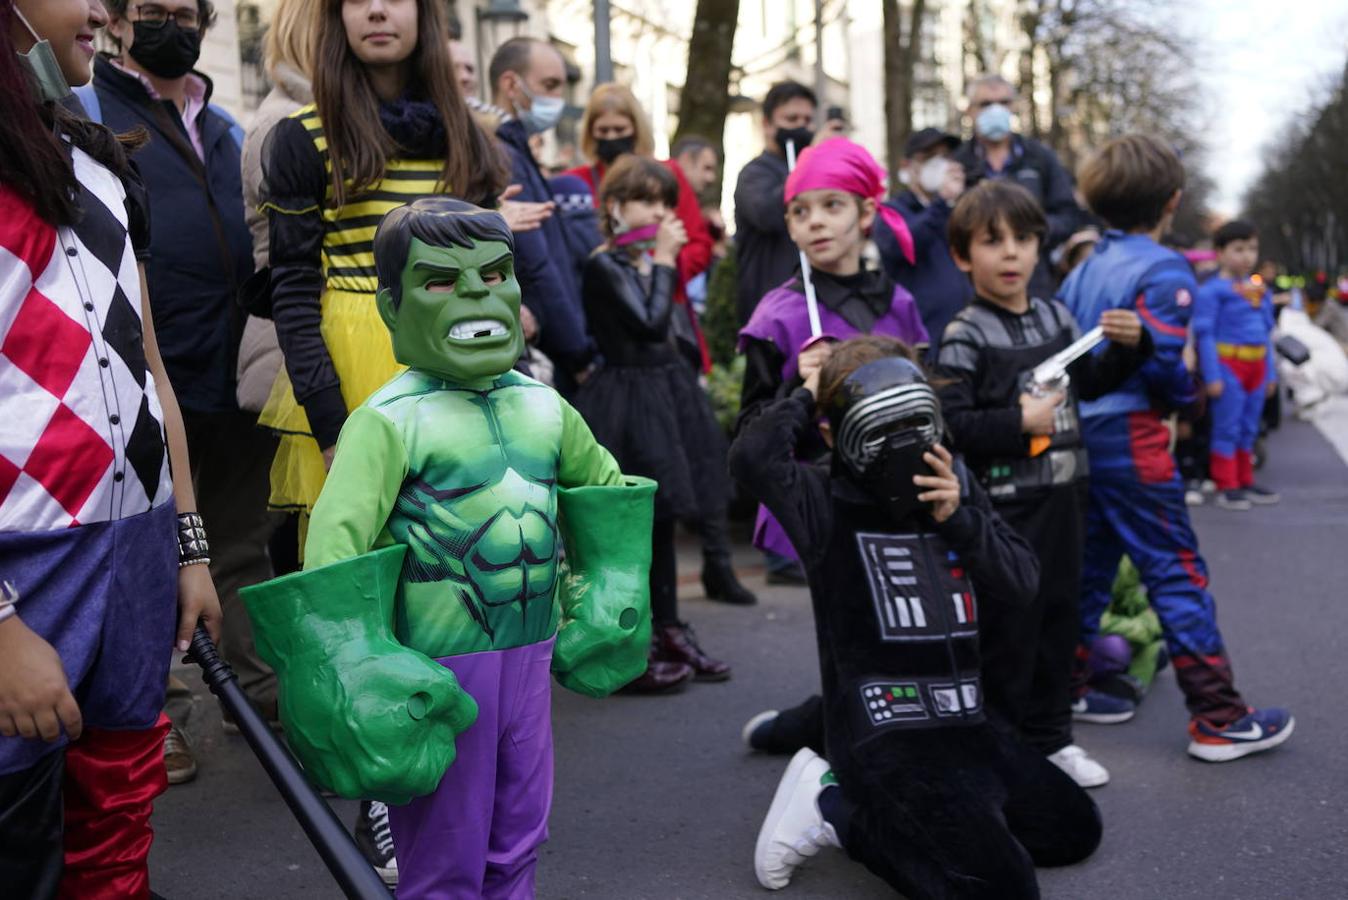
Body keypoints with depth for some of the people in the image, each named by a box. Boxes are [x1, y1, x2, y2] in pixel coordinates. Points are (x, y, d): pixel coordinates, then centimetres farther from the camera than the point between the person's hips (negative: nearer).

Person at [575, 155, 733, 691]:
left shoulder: (652, 262, 14)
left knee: (661, 520, 14)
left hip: (666, 394, 8)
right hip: (627, 400, -8)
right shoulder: (605, 266, -10)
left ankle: (668, 632, 24)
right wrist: (663, 261, -11)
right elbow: (651, 323, -18)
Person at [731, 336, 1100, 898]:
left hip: (964, 724, 8)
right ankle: (839, 808, 1)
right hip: (883, 737, -8)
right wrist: (808, 397, -13)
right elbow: (753, 456, -31)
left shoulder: (956, 487, 6)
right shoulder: (830, 505, -11)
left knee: (1075, 829, 20)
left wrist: (958, 518, -13)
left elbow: (1022, 585, 2)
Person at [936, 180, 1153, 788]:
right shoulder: (964, 338, -12)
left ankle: (1048, 737, 29)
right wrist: (1018, 424, -23)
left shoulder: (1056, 318, 9)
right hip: (1002, 503, -7)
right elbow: (947, 423, -20)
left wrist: (1127, 346, 6)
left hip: (1062, 496, 7)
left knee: (1059, 618, 15)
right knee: (1007, 628, -1)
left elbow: (1088, 384, 21)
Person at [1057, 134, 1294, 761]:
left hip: (1079, 432, 8)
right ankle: (1218, 720, 1)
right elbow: (1161, 358, -20)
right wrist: (1187, 393, -2)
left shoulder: (1084, 268, 12)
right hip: (1130, 438, -8)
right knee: (1178, 574, -3)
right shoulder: (1164, 269, -12)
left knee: (1089, 563, 17)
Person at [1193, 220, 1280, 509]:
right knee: (1228, 427, -4)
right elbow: (1204, 333, -11)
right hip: (1227, 363, -7)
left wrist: (1271, 372, 17)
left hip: (1256, 365, 7)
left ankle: (1245, 482, 22)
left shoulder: (1261, 291, 13)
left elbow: (1267, 332, 19)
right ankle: (1226, 486, 2)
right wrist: (1212, 375, -15)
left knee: (1249, 428, 13)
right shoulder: (1211, 290, -9)